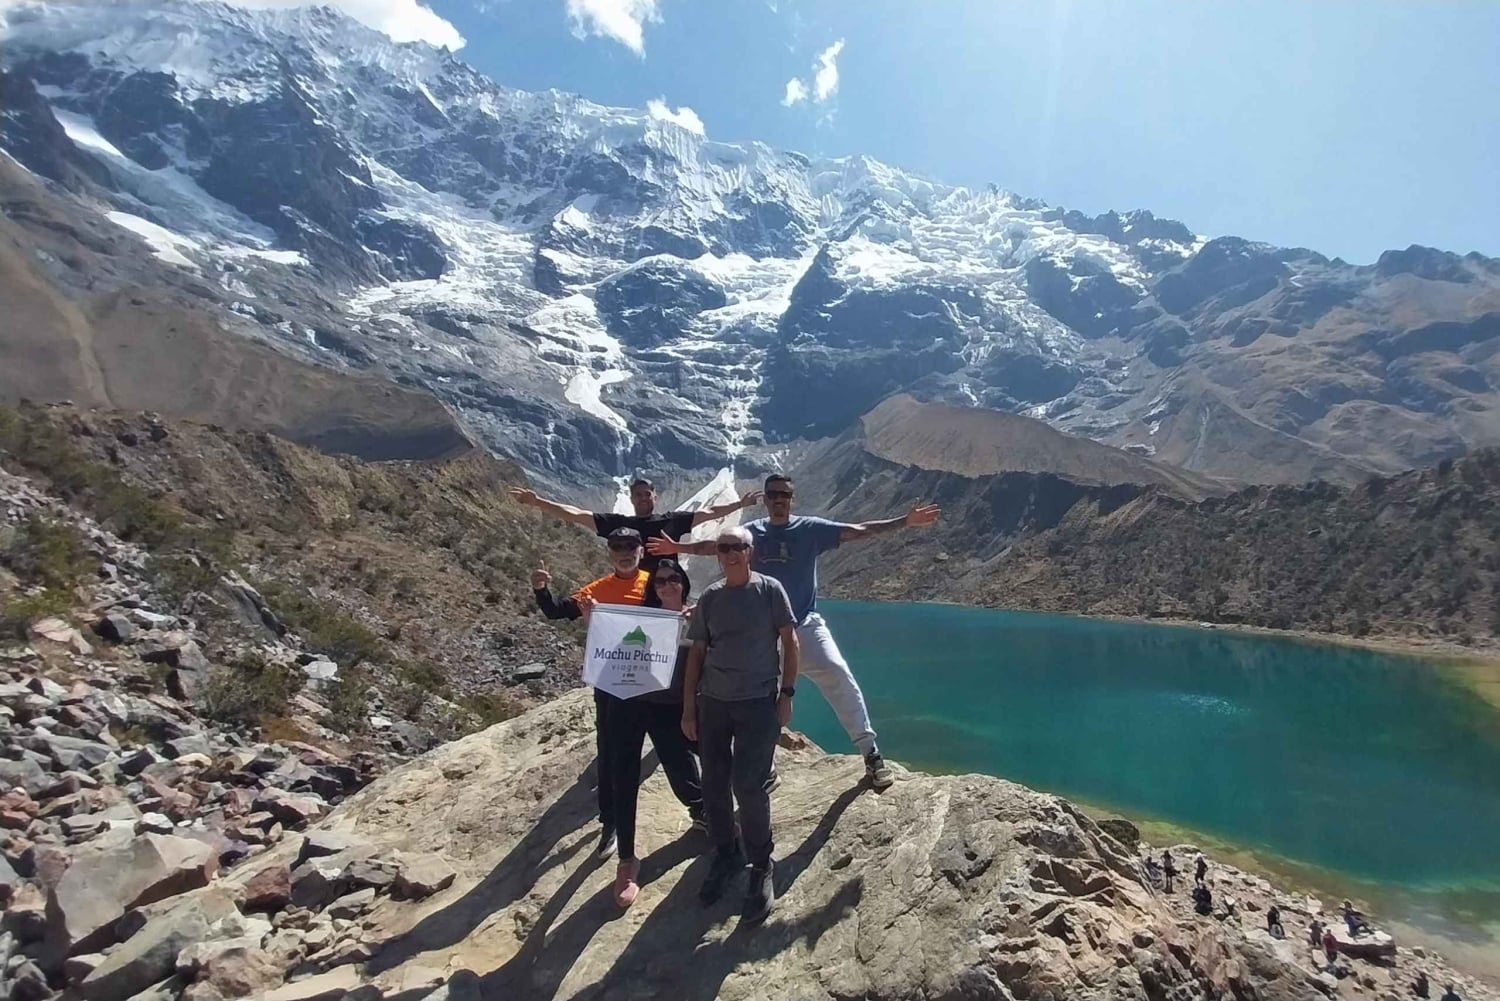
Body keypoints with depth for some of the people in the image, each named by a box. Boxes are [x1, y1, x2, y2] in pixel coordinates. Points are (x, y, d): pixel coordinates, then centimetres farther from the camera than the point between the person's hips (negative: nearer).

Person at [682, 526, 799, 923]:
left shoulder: (770, 589, -3)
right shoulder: (709, 598, 6)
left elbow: (790, 641, -1)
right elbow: (696, 653, 9)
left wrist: (787, 693, -7)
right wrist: (688, 707, 6)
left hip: (759, 702, -4)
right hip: (713, 702, 4)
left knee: (749, 786, -7)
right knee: (714, 786, 8)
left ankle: (761, 866, 15)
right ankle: (725, 855, 31)